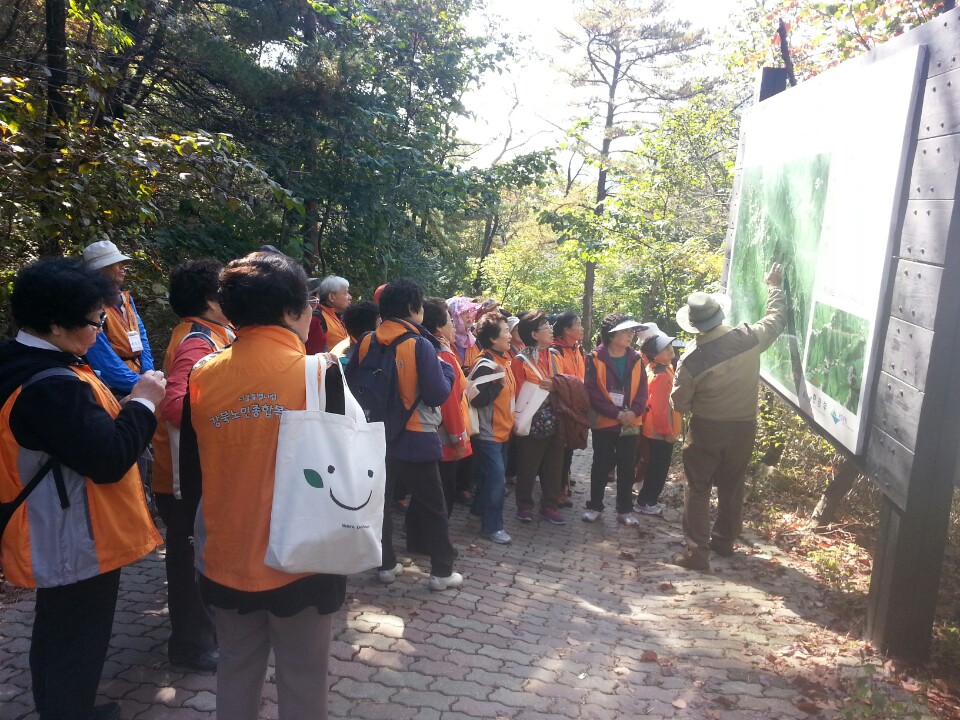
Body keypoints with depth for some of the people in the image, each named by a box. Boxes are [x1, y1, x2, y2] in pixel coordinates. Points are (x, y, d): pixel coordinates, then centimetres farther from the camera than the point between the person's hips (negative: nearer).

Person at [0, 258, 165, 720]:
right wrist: (143, 402, -19)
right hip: (77, 544, -11)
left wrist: (127, 403, 1)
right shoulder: (52, 386, -30)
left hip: (53, 538, 11)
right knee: (77, 645, 8)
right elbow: (109, 460, -29)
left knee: (55, 637, 27)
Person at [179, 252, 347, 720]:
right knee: (302, 680, 13)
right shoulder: (320, 374, -15)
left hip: (225, 560, 4)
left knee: (236, 673, 21)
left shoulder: (202, 378, -5)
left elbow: (190, 477, 4)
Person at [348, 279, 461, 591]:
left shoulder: (366, 342, -3)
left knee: (379, 501, 16)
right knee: (432, 507, 8)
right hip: (416, 438, -4)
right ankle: (441, 571, 15)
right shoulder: (421, 345, -16)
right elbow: (438, 395, -18)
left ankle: (386, 564, 23)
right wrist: (446, 369, -1)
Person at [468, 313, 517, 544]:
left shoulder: (503, 360, 8)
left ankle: (481, 508, 35)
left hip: (502, 431, 9)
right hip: (488, 433, -9)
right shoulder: (485, 365, -20)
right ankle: (492, 526, 3)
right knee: (496, 479, -7)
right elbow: (477, 399, -26)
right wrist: (498, 382, -27)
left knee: (492, 476, 18)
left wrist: (511, 422, 18)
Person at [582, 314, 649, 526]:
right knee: (601, 465, 7)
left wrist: (634, 411, -16)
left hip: (630, 422, 3)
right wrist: (616, 413, -17)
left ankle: (625, 510, 18)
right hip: (603, 421, -3)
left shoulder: (636, 359, 5)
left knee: (627, 466, 8)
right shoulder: (596, 358, -7)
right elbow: (592, 391, -12)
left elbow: (642, 390, 2)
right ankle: (594, 506, 19)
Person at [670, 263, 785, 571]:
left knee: (698, 490, 6)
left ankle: (697, 551, 4)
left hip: (706, 429, -4)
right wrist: (774, 286, 22)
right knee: (732, 486, 19)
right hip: (743, 427, 4)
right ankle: (724, 540, 34)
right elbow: (776, 319, 9)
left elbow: (679, 402, -9)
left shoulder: (692, 359, -20)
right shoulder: (748, 338, -13)